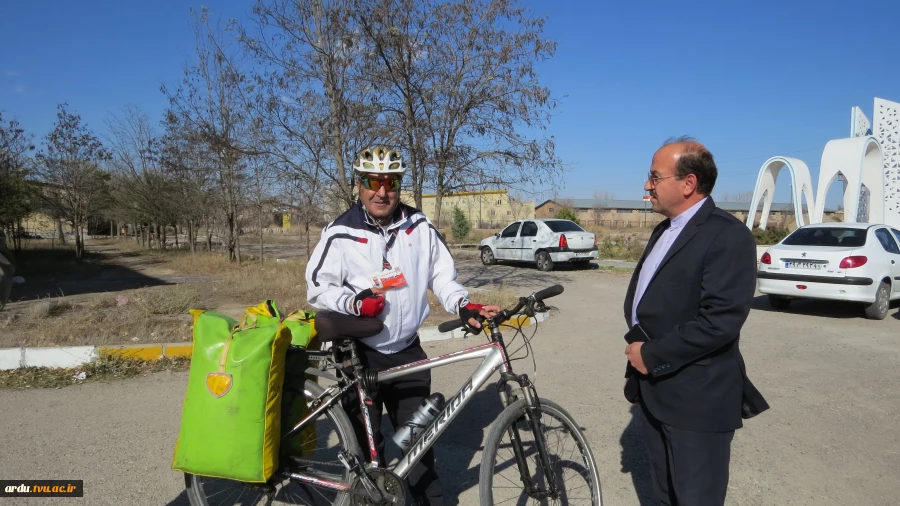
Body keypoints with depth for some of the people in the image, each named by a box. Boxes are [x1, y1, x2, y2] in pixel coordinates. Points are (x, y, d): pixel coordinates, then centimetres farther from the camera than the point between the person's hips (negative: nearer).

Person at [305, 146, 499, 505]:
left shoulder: (420, 227, -1)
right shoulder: (340, 234, -9)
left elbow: (442, 276, 5)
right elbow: (318, 287, -6)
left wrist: (464, 306, -12)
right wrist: (354, 303, -24)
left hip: (407, 352, 2)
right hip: (359, 354, -2)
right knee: (366, 439, 10)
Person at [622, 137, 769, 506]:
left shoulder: (728, 235, -17)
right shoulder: (664, 230, 13)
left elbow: (721, 321, -25)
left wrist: (652, 356, -18)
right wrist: (637, 348, 3)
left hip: (697, 399, -8)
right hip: (656, 390, 9)